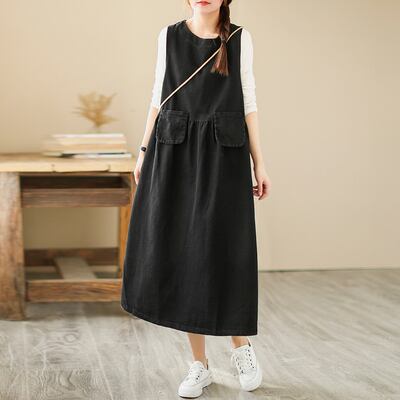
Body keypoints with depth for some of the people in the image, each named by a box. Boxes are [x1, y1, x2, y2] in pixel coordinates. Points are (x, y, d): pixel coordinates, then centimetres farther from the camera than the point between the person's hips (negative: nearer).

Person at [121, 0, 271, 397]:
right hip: (174, 153, 2)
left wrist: (259, 163, 1)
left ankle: (241, 344, 22)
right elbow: (159, 96, 12)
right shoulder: (169, 36, 9)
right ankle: (199, 365, 12)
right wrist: (144, 151, 6)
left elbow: (248, 102, 5)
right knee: (180, 252, 0)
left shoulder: (239, 38, 5)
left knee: (224, 251, -5)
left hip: (223, 154, -1)